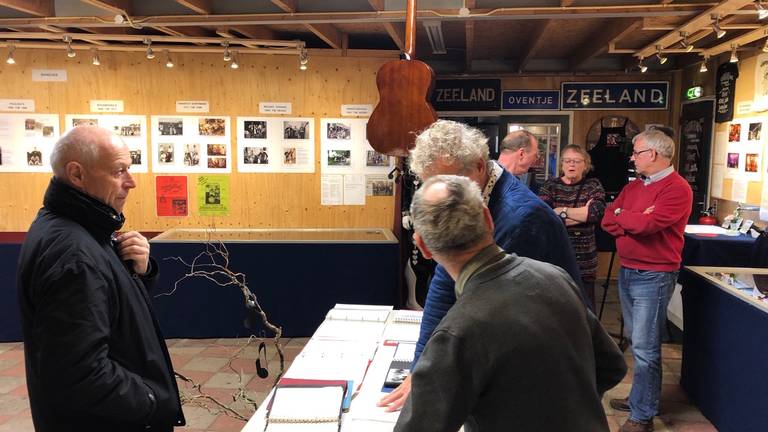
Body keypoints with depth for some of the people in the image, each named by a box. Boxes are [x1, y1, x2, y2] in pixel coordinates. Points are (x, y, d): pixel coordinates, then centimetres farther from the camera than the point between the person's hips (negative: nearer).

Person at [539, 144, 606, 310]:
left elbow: (597, 212, -15)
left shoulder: (593, 186, 6)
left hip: (584, 263, 1)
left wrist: (561, 211, -12)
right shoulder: (550, 186, 5)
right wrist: (582, 214, -12)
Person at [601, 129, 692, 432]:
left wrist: (621, 216, -4)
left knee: (645, 348, -5)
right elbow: (608, 221, 5)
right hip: (626, 271, 8)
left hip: (653, 276, -8)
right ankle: (641, 398, 29)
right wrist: (636, 220, -13)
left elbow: (646, 224, -24)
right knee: (635, 341, 16)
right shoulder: (633, 186, 13)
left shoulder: (677, 188, -13)